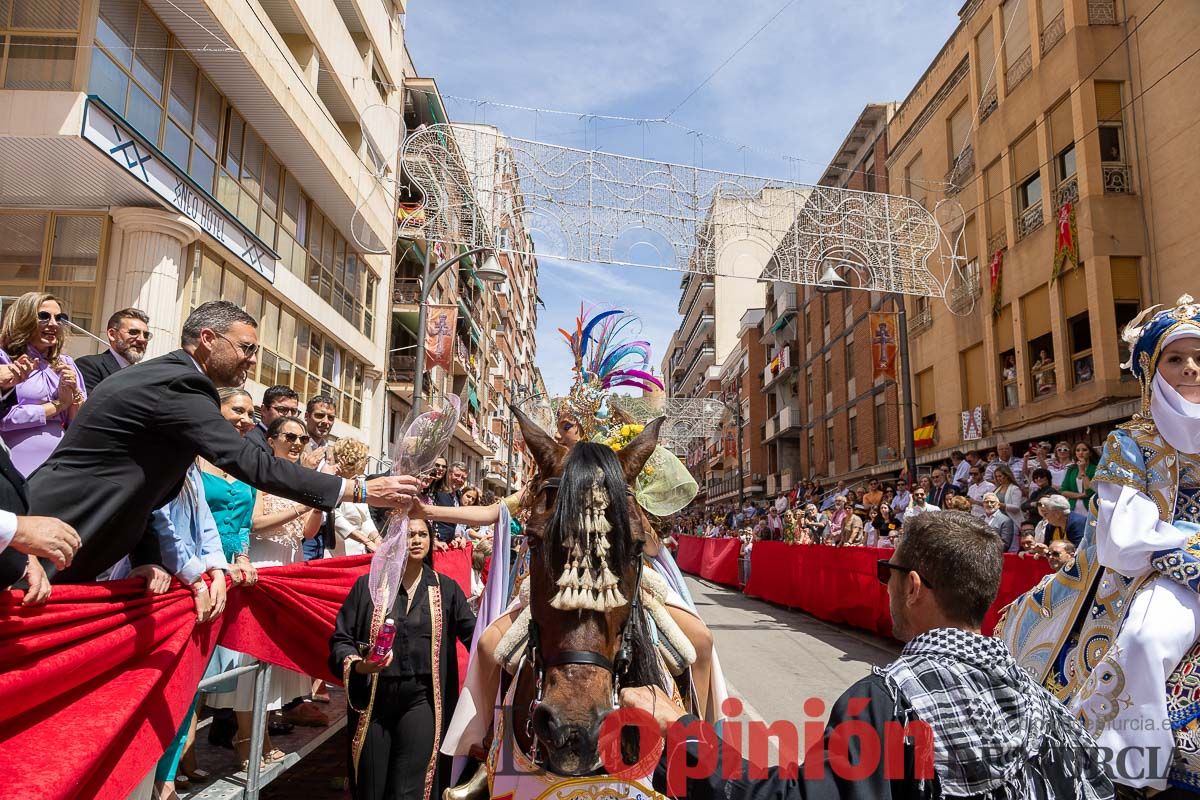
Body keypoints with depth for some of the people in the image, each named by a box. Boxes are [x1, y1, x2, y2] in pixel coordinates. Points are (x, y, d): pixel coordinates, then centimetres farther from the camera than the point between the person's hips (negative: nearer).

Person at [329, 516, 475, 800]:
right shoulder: (367, 585, 1)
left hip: (420, 700, 0)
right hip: (372, 700, 1)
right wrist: (357, 665, -18)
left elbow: (474, 633, -1)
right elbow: (340, 638, 1)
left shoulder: (445, 588, 3)